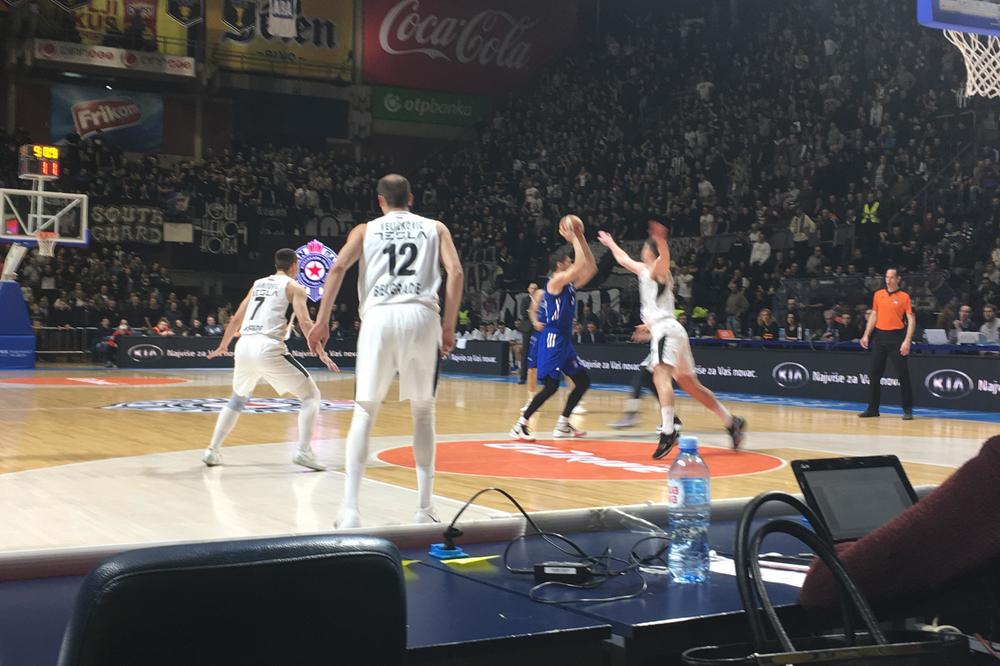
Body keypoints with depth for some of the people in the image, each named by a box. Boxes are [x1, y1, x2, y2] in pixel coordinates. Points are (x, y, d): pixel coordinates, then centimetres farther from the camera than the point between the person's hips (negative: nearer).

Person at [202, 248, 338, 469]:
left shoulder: (258, 283, 24)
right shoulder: (293, 286, 8)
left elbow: (236, 319, 29)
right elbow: (304, 322, -7)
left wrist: (223, 345, 42)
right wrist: (321, 353, -6)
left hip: (244, 346, 6)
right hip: (268, 348, -6)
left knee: (238, 399, 30)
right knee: (311, 395, 5)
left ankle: (212, 451, 25)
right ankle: (304, 451, -10)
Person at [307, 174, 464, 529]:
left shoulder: (366, 230, 20)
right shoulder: (435, 228, 21)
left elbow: (338, 267, 4)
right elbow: (455, 272, 5)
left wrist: (322, 323, 4)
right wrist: (449, 326, 8)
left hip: (380, 316, 0)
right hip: (422, 315, 1)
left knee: (364, 411, 6)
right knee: (423, 410, 14)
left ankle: (350, 509, -4)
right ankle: (424, 508, 14)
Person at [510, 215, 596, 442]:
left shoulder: (569, 284, 15)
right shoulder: (556, 281, -11)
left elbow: (591, 267, 16)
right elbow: (580, 265, -23)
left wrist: (581, 238, 10)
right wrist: (573, 238, -13)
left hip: (564, 340, 10)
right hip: (552, 339, -10)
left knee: (583, 381, 12)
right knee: (551, 386, -15)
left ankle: (562, 425, 17)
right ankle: (520, 426, -9)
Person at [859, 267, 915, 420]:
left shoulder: (904, 297, -4)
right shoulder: (878, 294, 10)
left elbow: (911, 320, -8)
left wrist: (907, 341, -17)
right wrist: (866, 335, 8)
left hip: (896, 337, -5)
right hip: (880, 336, 5)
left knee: (903, 375, -5)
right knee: (874, 374, 7)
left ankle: (907, 410, 3)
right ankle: (873, 408, 15)